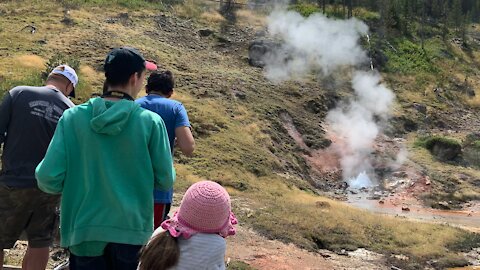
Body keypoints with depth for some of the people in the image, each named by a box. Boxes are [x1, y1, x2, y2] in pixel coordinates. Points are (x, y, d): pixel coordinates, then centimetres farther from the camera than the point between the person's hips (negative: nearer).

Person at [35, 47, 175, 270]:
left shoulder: (72, 117, -9)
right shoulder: (150, 121, -12)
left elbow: (48, 178, -11)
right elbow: (165, 181, -6)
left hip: (84, 229, 1)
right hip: (131, 229, 0)